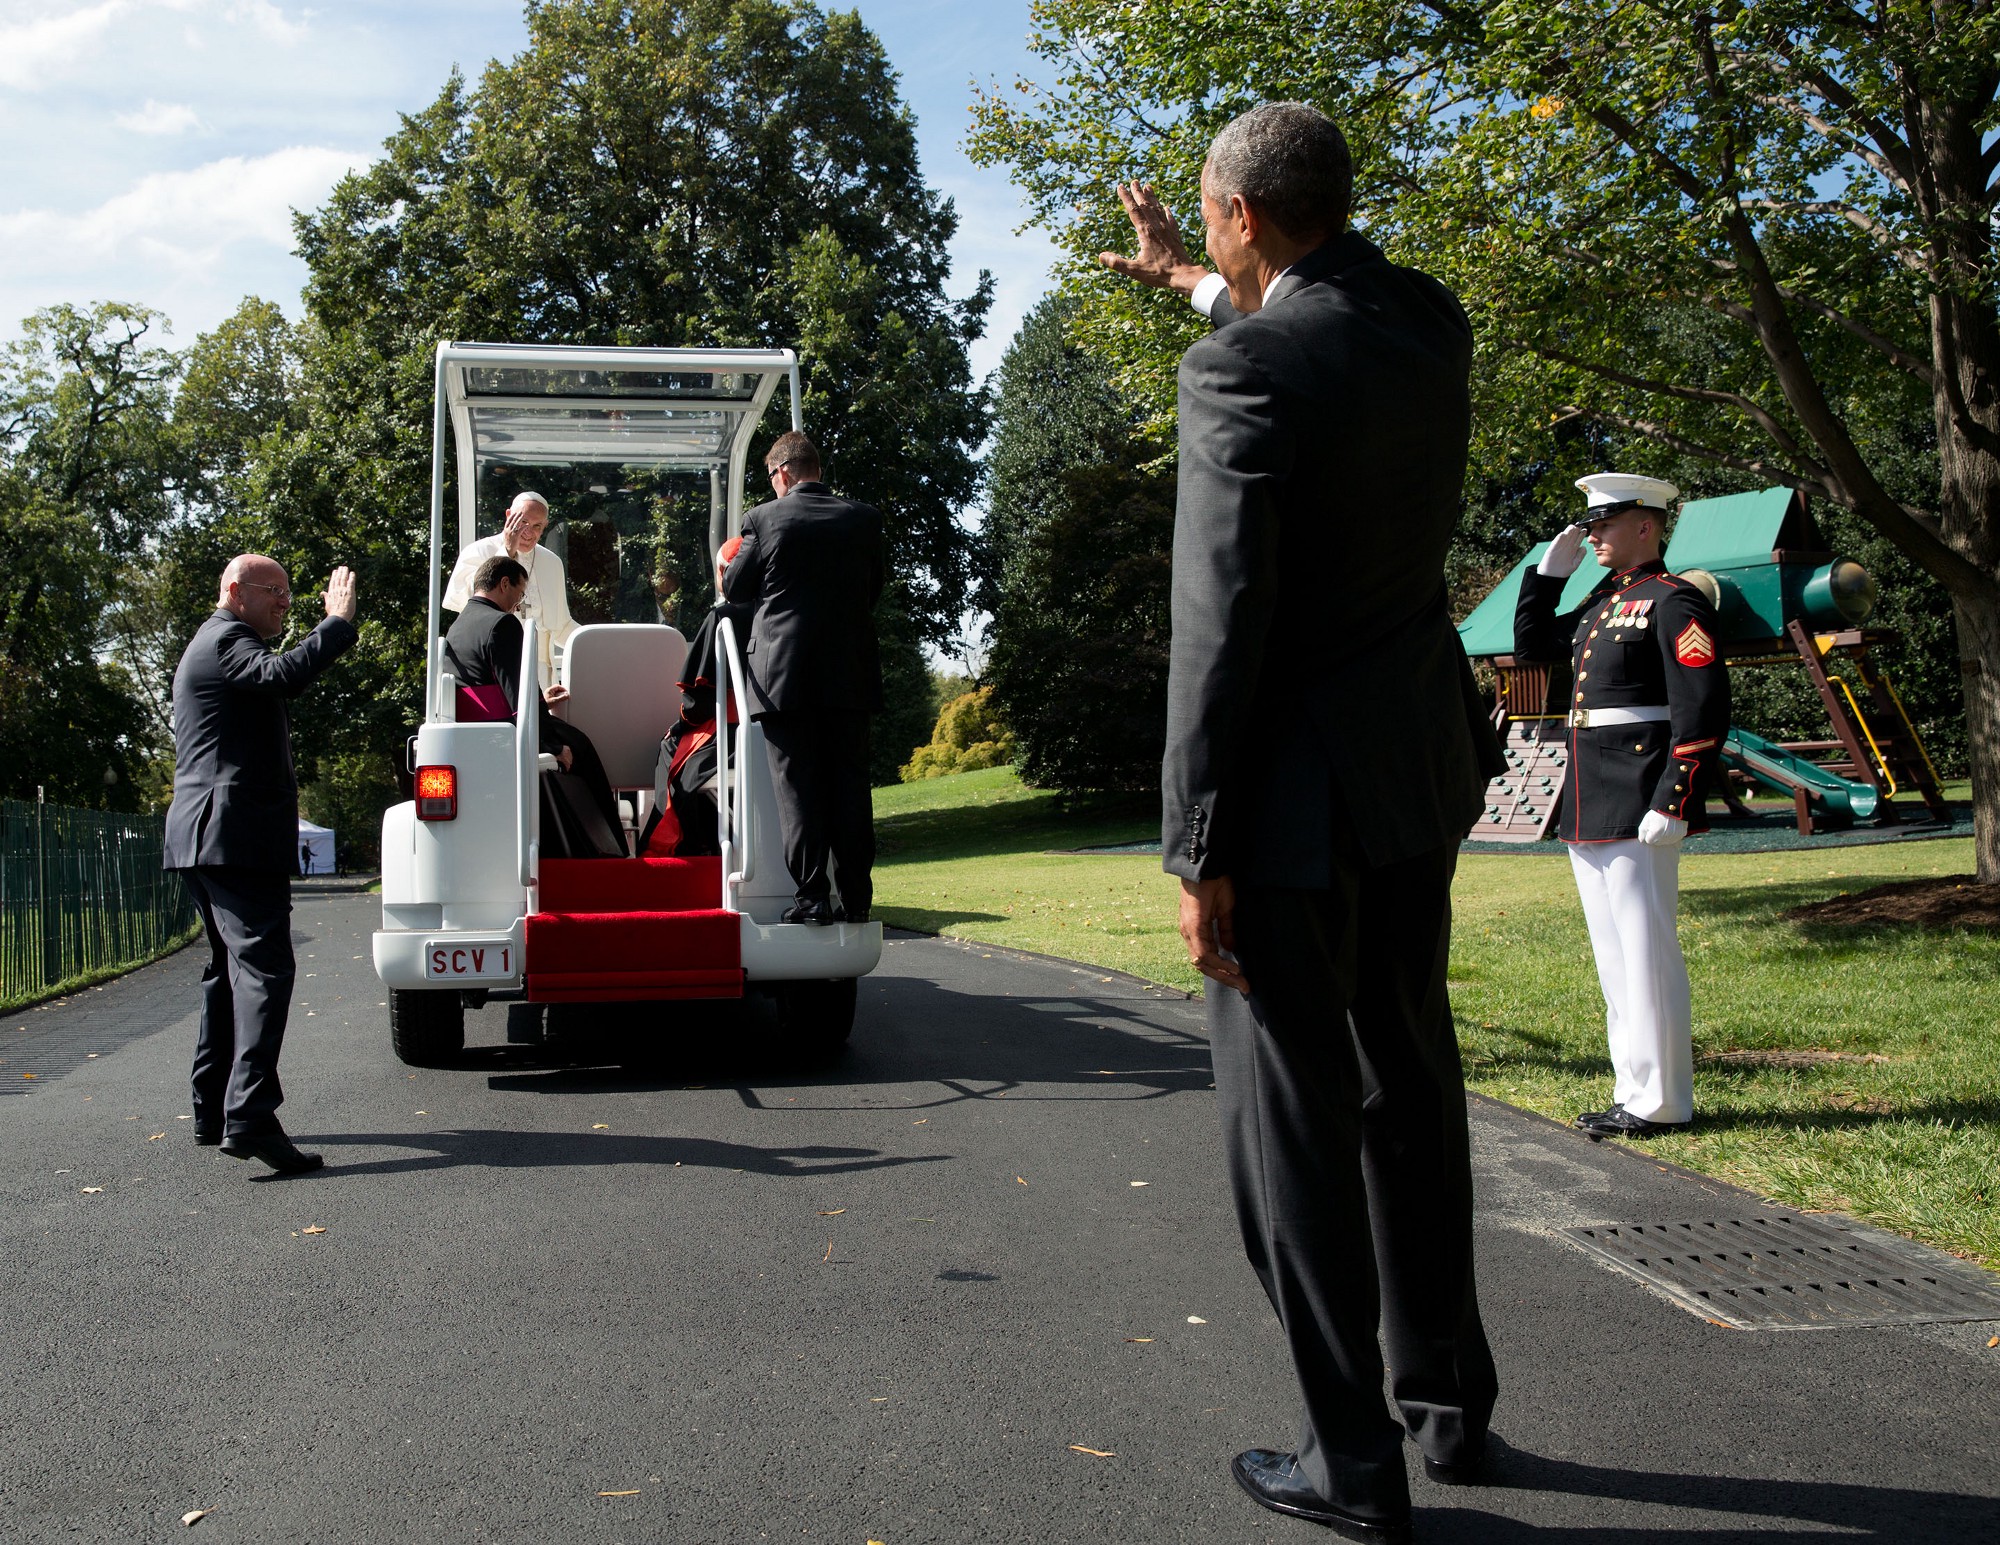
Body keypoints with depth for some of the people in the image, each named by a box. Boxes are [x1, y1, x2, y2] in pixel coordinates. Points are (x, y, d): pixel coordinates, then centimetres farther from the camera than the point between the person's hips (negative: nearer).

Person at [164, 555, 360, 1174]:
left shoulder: (214, 643, 26)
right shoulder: (225, 641, -9)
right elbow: (283, 674, -30)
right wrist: (338, 622, -24)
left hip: (205, 840, 12)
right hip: (237, 837, -12)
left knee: (229, 968, 17)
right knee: (263, 967, -19)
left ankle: (213, 1111, 23)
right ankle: (250, 1117, -28)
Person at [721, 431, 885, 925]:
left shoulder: (764, 518, -5)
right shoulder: (864, 519, 3)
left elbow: (734, 591, 4)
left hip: (783, 672, -3)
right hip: (850, 673, 3)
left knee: (797, 788, 2)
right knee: (849, 786, 8)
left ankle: (811, 897, -2)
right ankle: (856, 898, 9)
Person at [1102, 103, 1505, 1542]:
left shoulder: (1243, 369, -18)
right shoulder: (1432, 324, 4)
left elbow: (1220, 626, -21)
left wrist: (1200, 851, -16)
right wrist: (1199, 284, 42)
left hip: (1295, 790, -8)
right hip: (1419, 771, 8)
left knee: (1295, 1122, 4)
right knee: (1411, 1087, 19)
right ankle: (1452, 1402, 33)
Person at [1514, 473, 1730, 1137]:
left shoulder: (1674, 602, -9)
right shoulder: (1600, 604, 17)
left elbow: (1704, 713, -15)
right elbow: (1530, 643, 29)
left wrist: (1672, 805, -21)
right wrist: (1549, 570, 18)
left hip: (1638, 811, -9)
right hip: (1588, 810, 9)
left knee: (1647, 953, -3)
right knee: (1614, 958, 13)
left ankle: (1662, 1102, 4)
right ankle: (1634, 1090, 22)